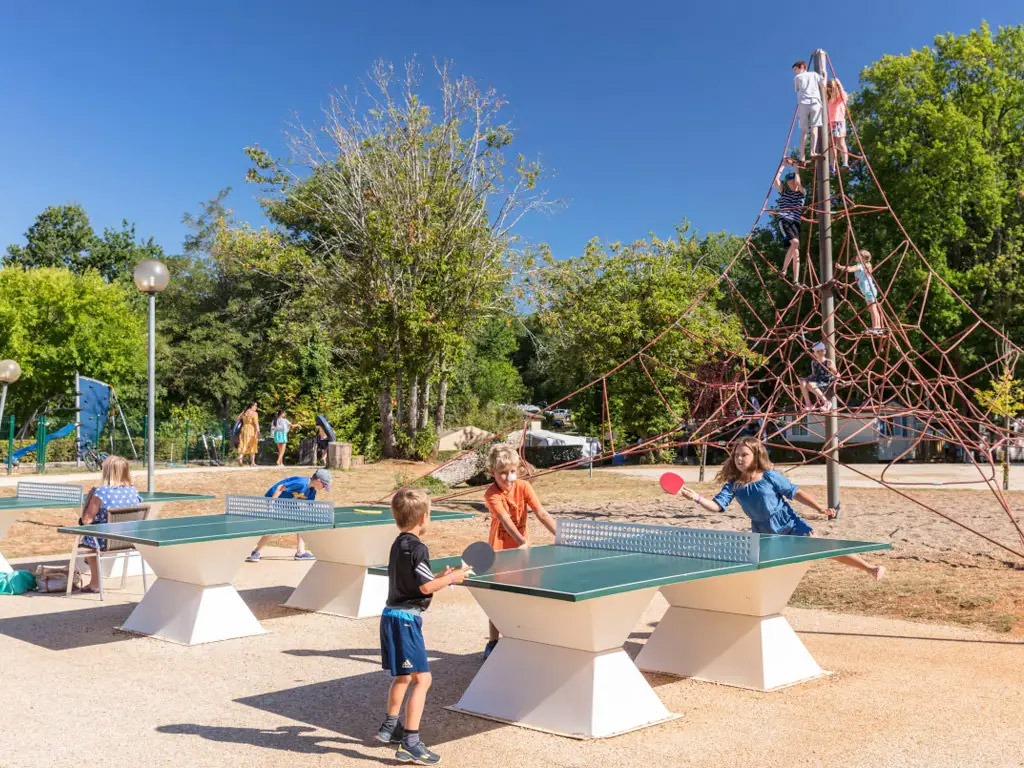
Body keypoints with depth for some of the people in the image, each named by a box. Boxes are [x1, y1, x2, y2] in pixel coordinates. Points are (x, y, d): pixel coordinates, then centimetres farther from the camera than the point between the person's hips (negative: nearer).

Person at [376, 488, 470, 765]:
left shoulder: (399, 544, 12)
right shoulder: (416, 548, -18)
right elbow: (426, 587, -20)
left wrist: (440, 577, 16)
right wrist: (451, 578, -6)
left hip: (393, 615, 10)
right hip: (405, 619, -10)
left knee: (403, 676, 25)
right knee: (422, 679, -9)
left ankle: (389, 727, 39)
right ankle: (410, 743, -11)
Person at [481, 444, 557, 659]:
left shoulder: (523, 487, -9)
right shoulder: (491, 494, -19)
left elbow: (542, 514, -14)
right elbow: (505, 520, -33)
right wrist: (521, 540, -47)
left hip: (521, 548, 3)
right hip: (499, 549, -3)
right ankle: (492, 642, 16)